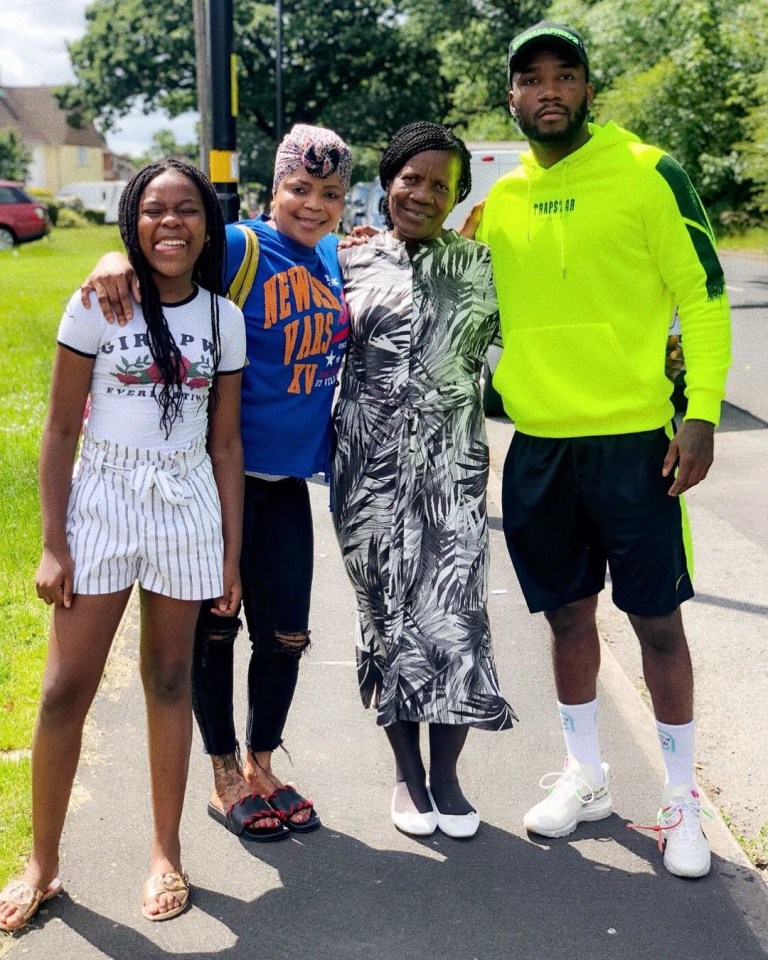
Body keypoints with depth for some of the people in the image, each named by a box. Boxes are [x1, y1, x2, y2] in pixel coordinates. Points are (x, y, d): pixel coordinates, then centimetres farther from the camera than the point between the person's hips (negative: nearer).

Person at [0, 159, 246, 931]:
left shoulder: (223, 318, 3)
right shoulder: (97, 305, -4)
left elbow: (225, 442, 6)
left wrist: (232, 552, 5)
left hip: (187, 507, 2)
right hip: (102, 500, -2)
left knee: (169, 679, 10)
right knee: (65, 689, -1)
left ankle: (166, 854, 23)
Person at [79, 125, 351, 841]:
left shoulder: (336, 258, 8)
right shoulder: (241, 247, -12)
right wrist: (116, 259, -39)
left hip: (290, 478, 6)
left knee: (285, 635, 12)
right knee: (214, 627, 7)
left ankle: (261, 767, 33)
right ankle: (226, 777, 26)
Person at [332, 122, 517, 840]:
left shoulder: (479, 268, 8)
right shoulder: (351, 263, 7)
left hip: (451, 465, 0)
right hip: (370, 463, 0)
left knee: (454, 613, -4)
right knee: (388, 614, 6)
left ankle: (446, 776, 14)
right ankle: (408, 775, 22)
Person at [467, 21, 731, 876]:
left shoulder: (646, 173, -5)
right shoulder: (499, 198, 9)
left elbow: (703, 295, -6)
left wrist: (701, 413, -13)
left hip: (632, 437, -4)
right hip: (537, 444, 4)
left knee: (656, 617, 4)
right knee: (567, 613, 14)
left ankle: (681, 798, 21)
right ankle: (585, 778, 31)